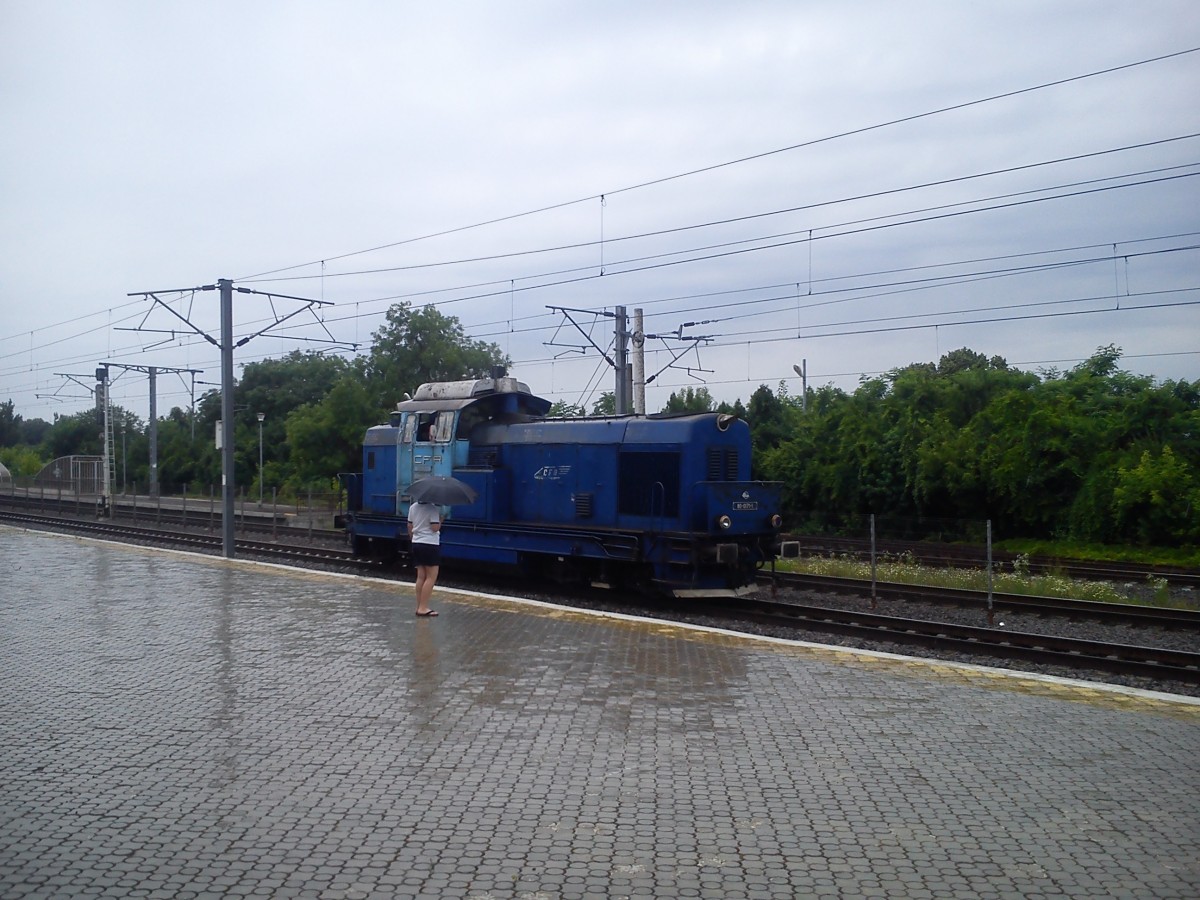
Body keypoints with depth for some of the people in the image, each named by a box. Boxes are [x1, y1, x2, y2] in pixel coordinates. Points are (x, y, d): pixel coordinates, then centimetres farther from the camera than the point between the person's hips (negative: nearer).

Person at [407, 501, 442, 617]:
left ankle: (419, 607, 10)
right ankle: (423, 608, -7)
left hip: (417, 544, 7)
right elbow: (435, 528, -19)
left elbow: (410, 527, 13)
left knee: (421, 576, 10)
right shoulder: (433, 509, -16)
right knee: (431, 577, -2)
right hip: (430, 544, -7)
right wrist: (441, 519, -2)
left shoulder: (413, 507, 6)